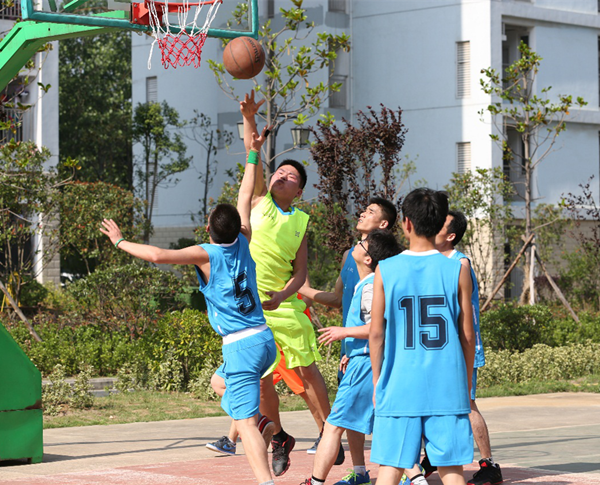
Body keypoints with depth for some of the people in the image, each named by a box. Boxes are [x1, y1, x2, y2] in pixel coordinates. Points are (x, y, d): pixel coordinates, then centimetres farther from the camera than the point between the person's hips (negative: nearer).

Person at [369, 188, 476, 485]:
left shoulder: (385, 270, -3)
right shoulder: (456, 270, -1)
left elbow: (376, 333, -1)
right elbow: (467, 334, 1)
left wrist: (376, 383, 10)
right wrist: (467, 383, 13)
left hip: (399, 387, 0)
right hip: (448, 388, 0)